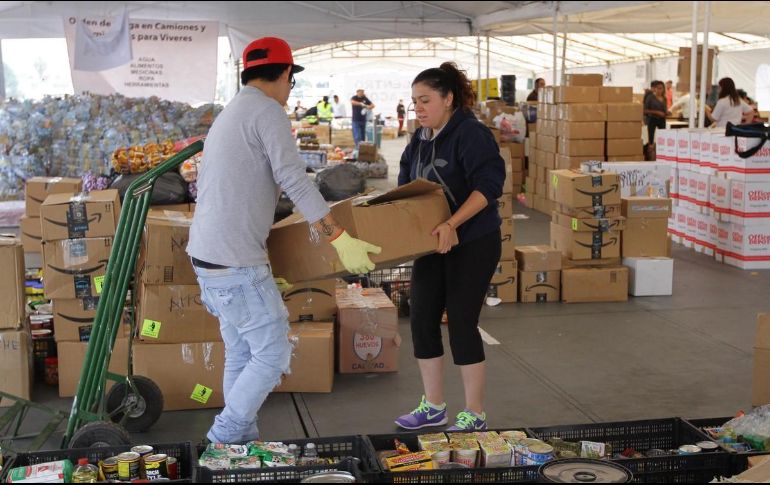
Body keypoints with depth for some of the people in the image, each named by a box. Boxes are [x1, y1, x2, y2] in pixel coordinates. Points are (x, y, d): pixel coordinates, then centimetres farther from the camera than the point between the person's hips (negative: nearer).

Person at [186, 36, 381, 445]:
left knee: (240, 354, 16)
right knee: (273, 355, -1)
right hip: (238, 262, -10)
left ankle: (241, 440, 23)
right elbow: (295, 182, -21)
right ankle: (225, 438, 4)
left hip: (209, 255, 10)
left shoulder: (228, 115, 19)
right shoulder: (268, 112, -11)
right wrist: (340, 239, -19)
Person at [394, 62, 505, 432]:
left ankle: (475, 415, 11)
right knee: (422, 320, 7)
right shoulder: (419, 140, 8)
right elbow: (405, 188, 16)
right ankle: (433, 408, 23)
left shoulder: (470, 134, -16)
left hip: (472, 243, -8)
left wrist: (451, 224, -33)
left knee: (461, 324, -4)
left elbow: (489, 184, -26)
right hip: (433, 245, 8)